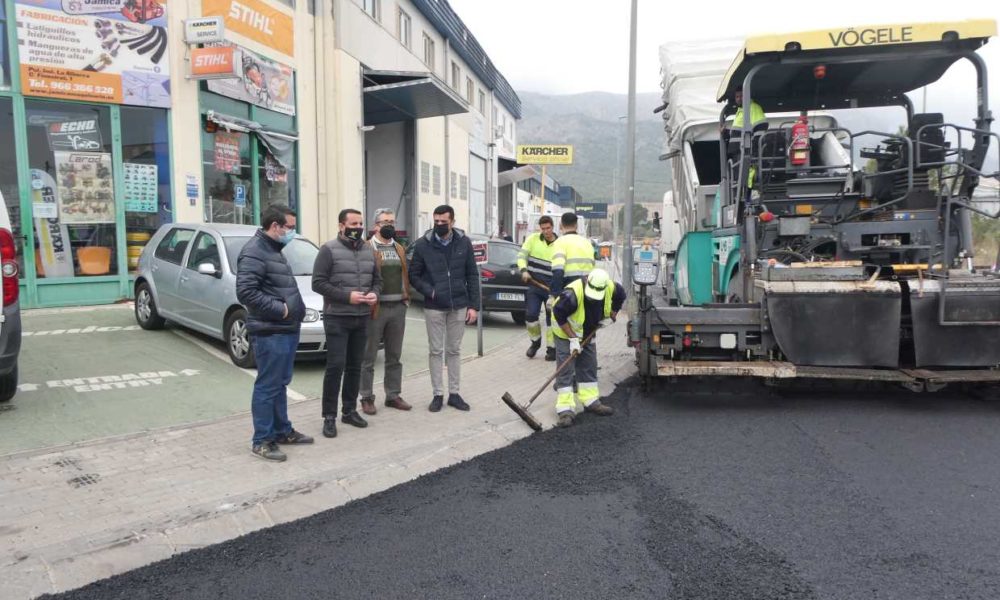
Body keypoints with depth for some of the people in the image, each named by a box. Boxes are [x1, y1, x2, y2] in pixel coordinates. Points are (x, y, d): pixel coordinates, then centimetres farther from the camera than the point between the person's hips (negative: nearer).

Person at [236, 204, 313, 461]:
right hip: (270, 333, -10)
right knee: (267, 386, -2)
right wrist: (280, 308, -20)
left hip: (288, 330, 10)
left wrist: (295, 310, 11)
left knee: (281, 384, 17)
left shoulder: (274, 250, 17)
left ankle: (283, 431, 28)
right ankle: (262, 441, 8)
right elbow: (245, 292, -24)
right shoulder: (254, 252, -15)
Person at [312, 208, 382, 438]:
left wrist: (375, 294, -5)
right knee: (335, 366, -7)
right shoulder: (329, 249, -6)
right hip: (337, 318, -5)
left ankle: (349, 410, 23)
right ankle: (329, 416, 3)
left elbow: (377, 279, 18)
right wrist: (347, 296, -19)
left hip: (362, 319, 6)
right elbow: (318, 283, -12)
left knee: (355, 367, 11)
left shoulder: (369, 251, 12)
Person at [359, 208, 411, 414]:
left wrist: (406, 297, 5)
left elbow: (405, 275, 15)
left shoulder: (399, 249, 15)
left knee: (394, 356, 13)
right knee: (369, 357, 3)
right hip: (376, 308, -6)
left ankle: (393, 395, 23)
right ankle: (367, 398, 12)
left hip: (398, 308, 6)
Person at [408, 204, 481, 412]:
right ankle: (438, 394, 16)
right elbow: (414, 275, 0)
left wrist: (473, 305, -3)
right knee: (436, 351, 6)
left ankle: (454, 393, 20)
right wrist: (429, 291, -15)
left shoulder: (464, 242, -1)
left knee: (454, 350, 10)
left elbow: (472, 275, 1)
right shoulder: (423, 244, -5)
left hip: (459, 306, 1)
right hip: (434, 307, -1)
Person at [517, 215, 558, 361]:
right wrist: (524, 270, -17)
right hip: (533, 285, 1)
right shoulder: (533, 239, 3)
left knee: (552, 318, 3)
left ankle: (551, 348, 16)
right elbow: (521, 255, 2)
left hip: (552, 288, -1)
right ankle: (535, 341, 20)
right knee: (530, 315, -5)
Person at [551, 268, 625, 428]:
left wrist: (611, 316, -5)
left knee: (589, 368, 13)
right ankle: (565, 409, -5)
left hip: (588, 333, 6)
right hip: (566, 333, -6)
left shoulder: (612, 288, -21)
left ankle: (591, 402, 25)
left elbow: (620, 297, 4)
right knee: (565, 371, -7)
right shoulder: (572, 294, -38)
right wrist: (572, 339, -25)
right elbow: (559, 315, -26)